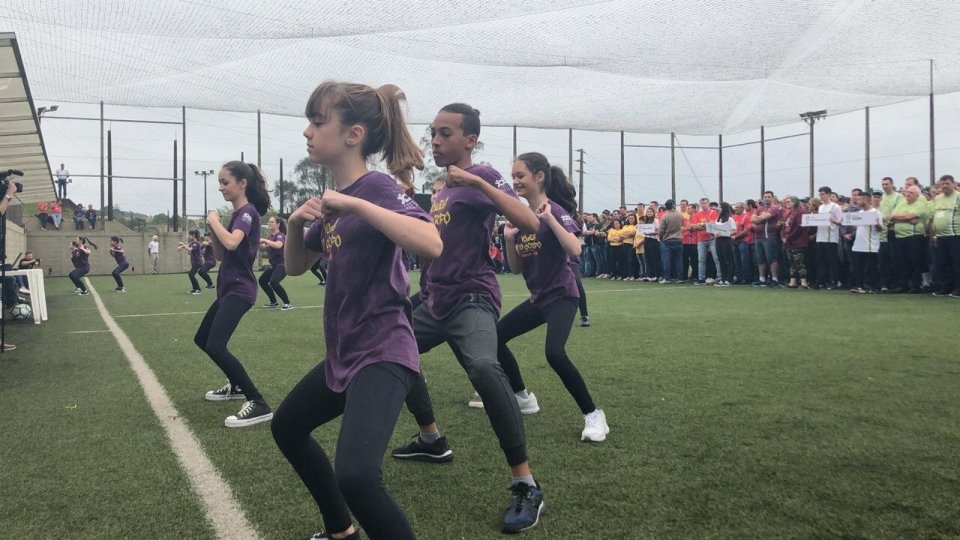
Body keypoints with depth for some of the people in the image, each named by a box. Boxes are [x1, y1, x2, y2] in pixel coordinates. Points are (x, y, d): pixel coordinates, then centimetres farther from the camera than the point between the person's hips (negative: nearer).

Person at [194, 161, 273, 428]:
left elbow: (231, 243, -32)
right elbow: (221, 255, 18)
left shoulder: (248, 212, -13)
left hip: (239, 290, -10)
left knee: (216, 346, -21)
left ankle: (258, 404, -22)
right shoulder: (236, 214, 15)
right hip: (228, 289, 10)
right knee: (202, 339, 21)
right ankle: (237, 386, 34)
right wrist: (212, 230, 2)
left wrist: (214, 221, -15)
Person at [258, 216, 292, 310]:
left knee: (274, 282, -27)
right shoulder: (271, 236, 13)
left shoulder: (280, 235, -13)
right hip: (274, 265, 10)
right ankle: (273, 302, 25)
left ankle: (288, 304, -19)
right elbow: (263, 247, 11)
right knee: (262, 280, 15)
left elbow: (278, 245, -34)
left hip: (282, 264, -10)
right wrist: (259, 242, -7)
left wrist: (265, 240, -28)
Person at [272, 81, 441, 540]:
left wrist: (355, 203, -30)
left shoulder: (379, 188, -16)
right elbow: (296, 266, 18)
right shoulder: (334, 198, 9)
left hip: (382, 354, -10)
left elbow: (431, 245, -35)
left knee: (355, 476, -28)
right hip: (342, 355, 10)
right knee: (287, 428, 28)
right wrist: (297, 222, -2)